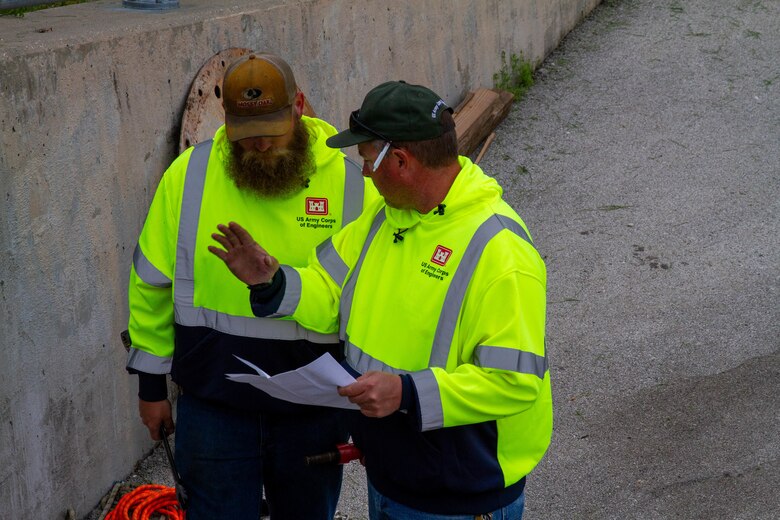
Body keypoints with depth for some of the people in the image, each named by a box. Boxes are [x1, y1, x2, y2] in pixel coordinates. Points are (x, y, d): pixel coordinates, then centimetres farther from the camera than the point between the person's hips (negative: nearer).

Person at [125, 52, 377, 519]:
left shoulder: (350, 183, -8)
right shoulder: (189, 175, -6)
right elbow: (152, 285, 2)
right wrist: (152, 383, 5)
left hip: (314, 413, 1)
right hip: (213, 405, 0)